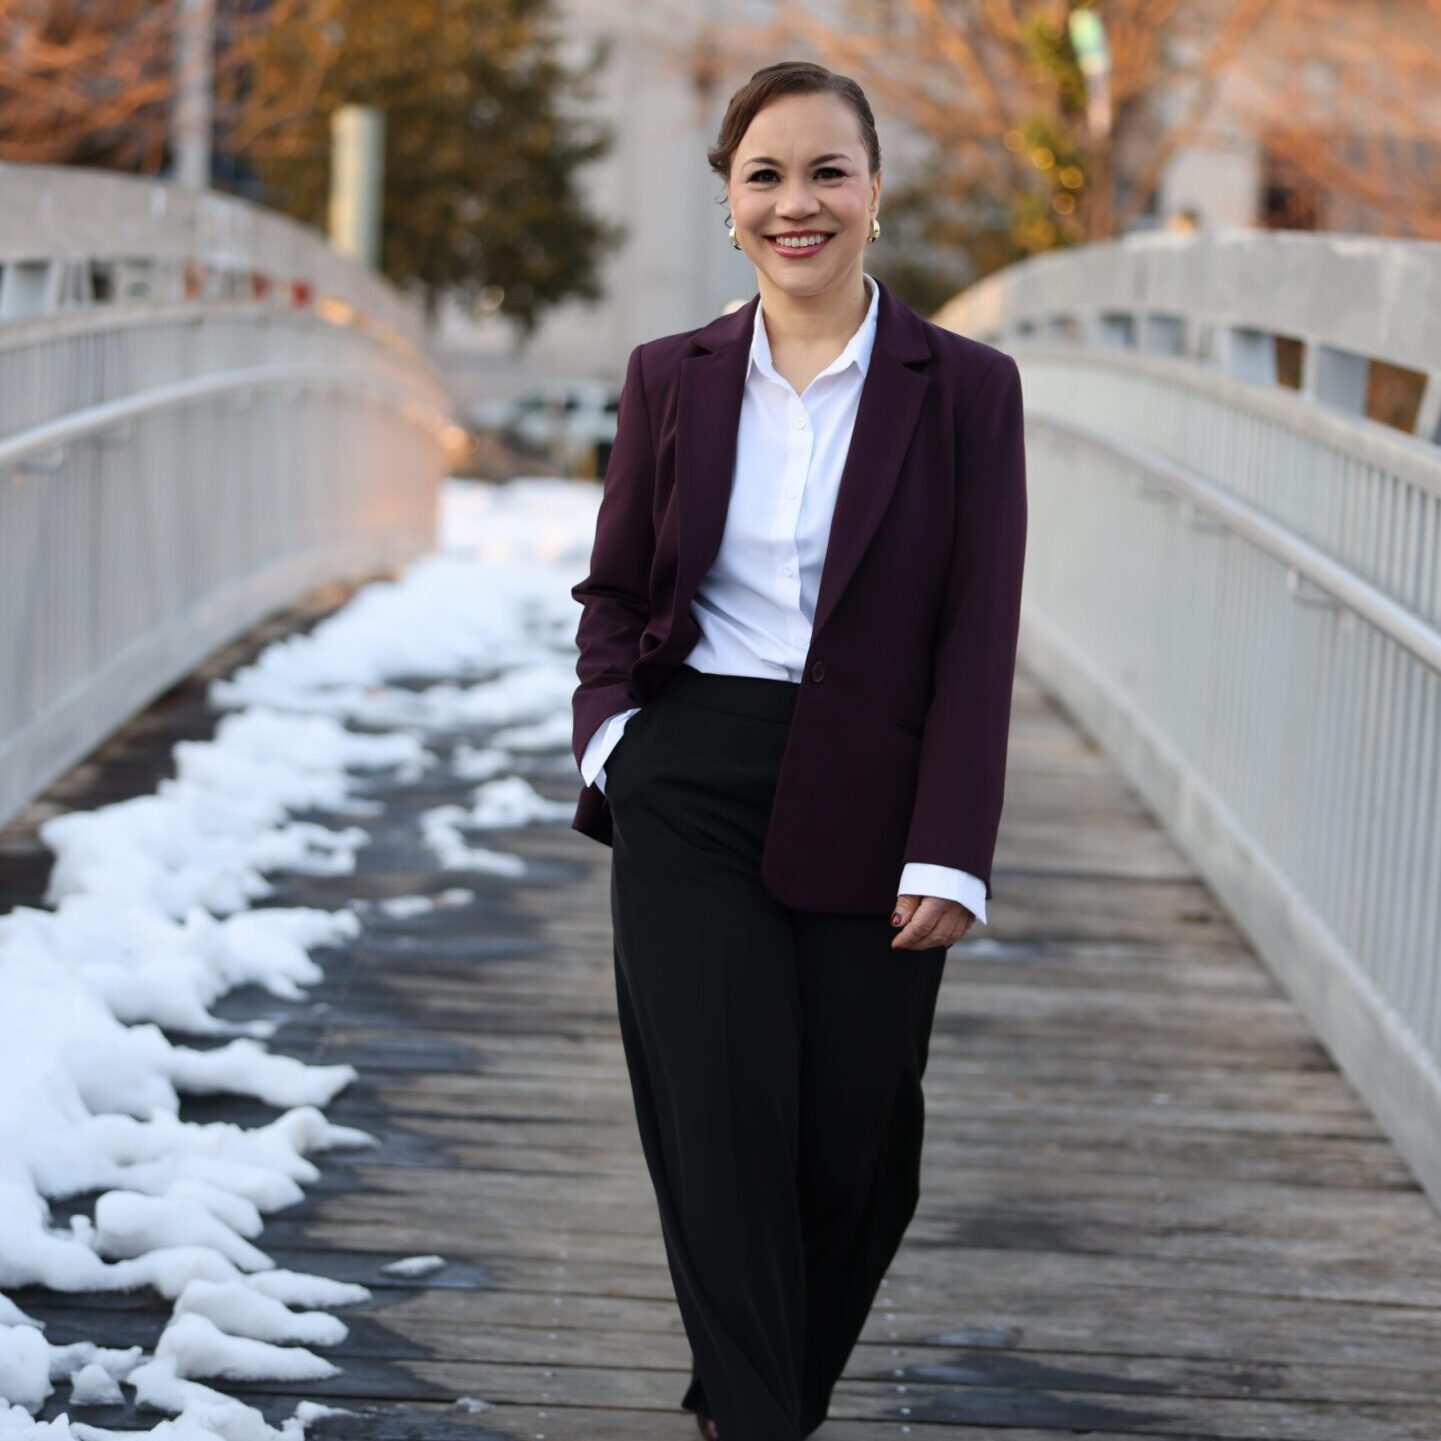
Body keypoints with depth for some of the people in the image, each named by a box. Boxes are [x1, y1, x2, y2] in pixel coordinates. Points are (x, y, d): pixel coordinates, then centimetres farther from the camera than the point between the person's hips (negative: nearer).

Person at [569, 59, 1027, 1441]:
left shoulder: (964, 388, -2)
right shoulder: (671, 376, 6)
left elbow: (977, 641, -4)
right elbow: (613, 588, 14)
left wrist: (949, 855, -9)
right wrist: (610, 733, -5)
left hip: (866, 815, -1)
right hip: (690, 796, 1)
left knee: (851, 1148, 5)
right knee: (724, 1129, -5)